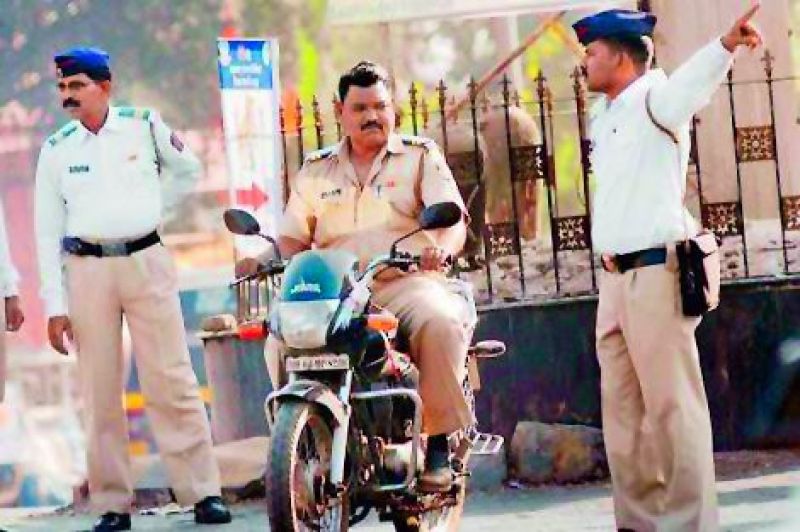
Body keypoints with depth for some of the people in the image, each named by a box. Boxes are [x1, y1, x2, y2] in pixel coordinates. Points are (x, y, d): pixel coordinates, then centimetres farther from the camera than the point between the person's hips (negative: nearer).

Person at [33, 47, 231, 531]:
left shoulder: (144, 126, 3)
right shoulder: (57, 149, 6)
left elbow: (188, 169, 19)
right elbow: (47, 232, 6)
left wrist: (150, 209, 11)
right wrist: (55, 305, 1)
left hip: (147, 262, -1)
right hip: (86, 269, 1)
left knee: (173, 382, -4)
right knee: (100, 391, 1)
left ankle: (203, 491, -3)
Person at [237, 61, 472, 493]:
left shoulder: (421, 156, 10)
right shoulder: (317, 171, 19)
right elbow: (293, 238, 18)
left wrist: (441, 247, -26)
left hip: (406, 283, -3)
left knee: (440, 321, -36)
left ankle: (440, 443, -28)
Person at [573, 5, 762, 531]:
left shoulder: (655, 97, -9)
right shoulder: (603, 115, 19)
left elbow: (694, 81, -29)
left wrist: (726, 44, -49)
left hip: (656, 272, -9)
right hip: (616, 277, 9)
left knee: (671, 405, -9)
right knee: (623, 407, 13)